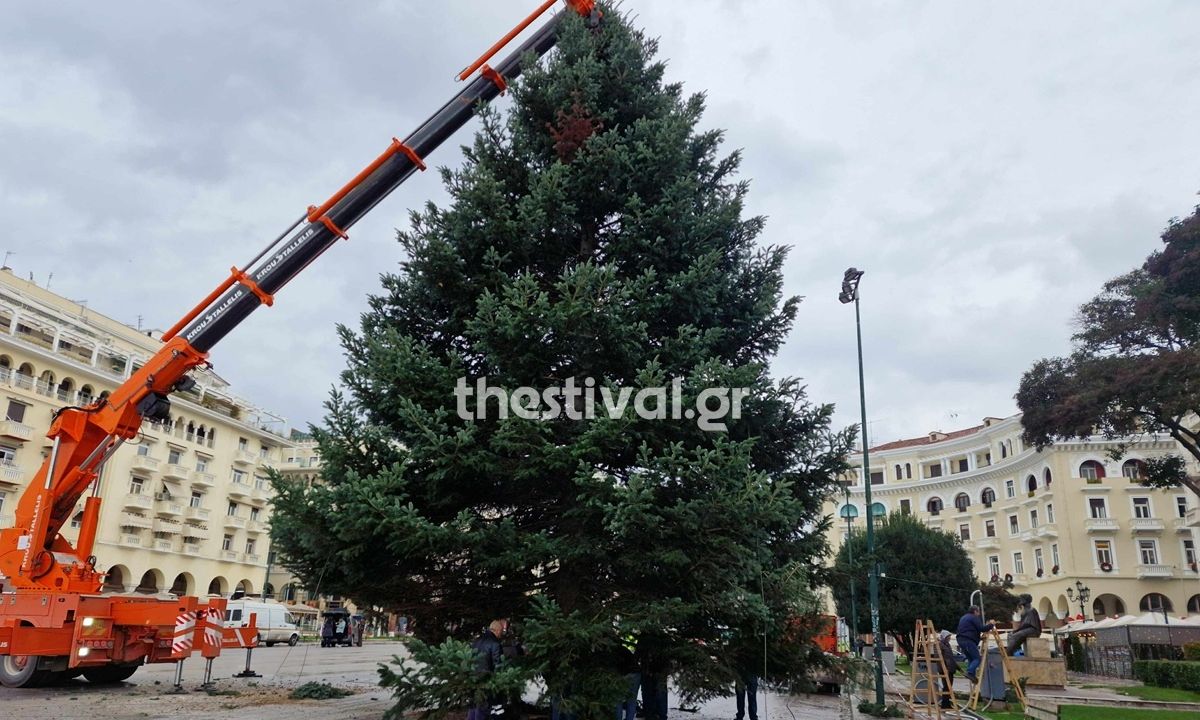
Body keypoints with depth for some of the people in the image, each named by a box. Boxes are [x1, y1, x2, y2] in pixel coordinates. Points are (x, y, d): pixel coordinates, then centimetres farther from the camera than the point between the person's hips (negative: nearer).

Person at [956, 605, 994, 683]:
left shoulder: (964, 618, 28)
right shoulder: (974, 618, -1)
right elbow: (981, 628, -11)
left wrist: (979, 636, 29)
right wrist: (991, 625, 2)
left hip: (960, 639, 9)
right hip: (969, 641, -9)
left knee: (971, 658, 13)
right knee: (977, 658, -9)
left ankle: (971, 674, 3)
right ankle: (970, 673, -24)